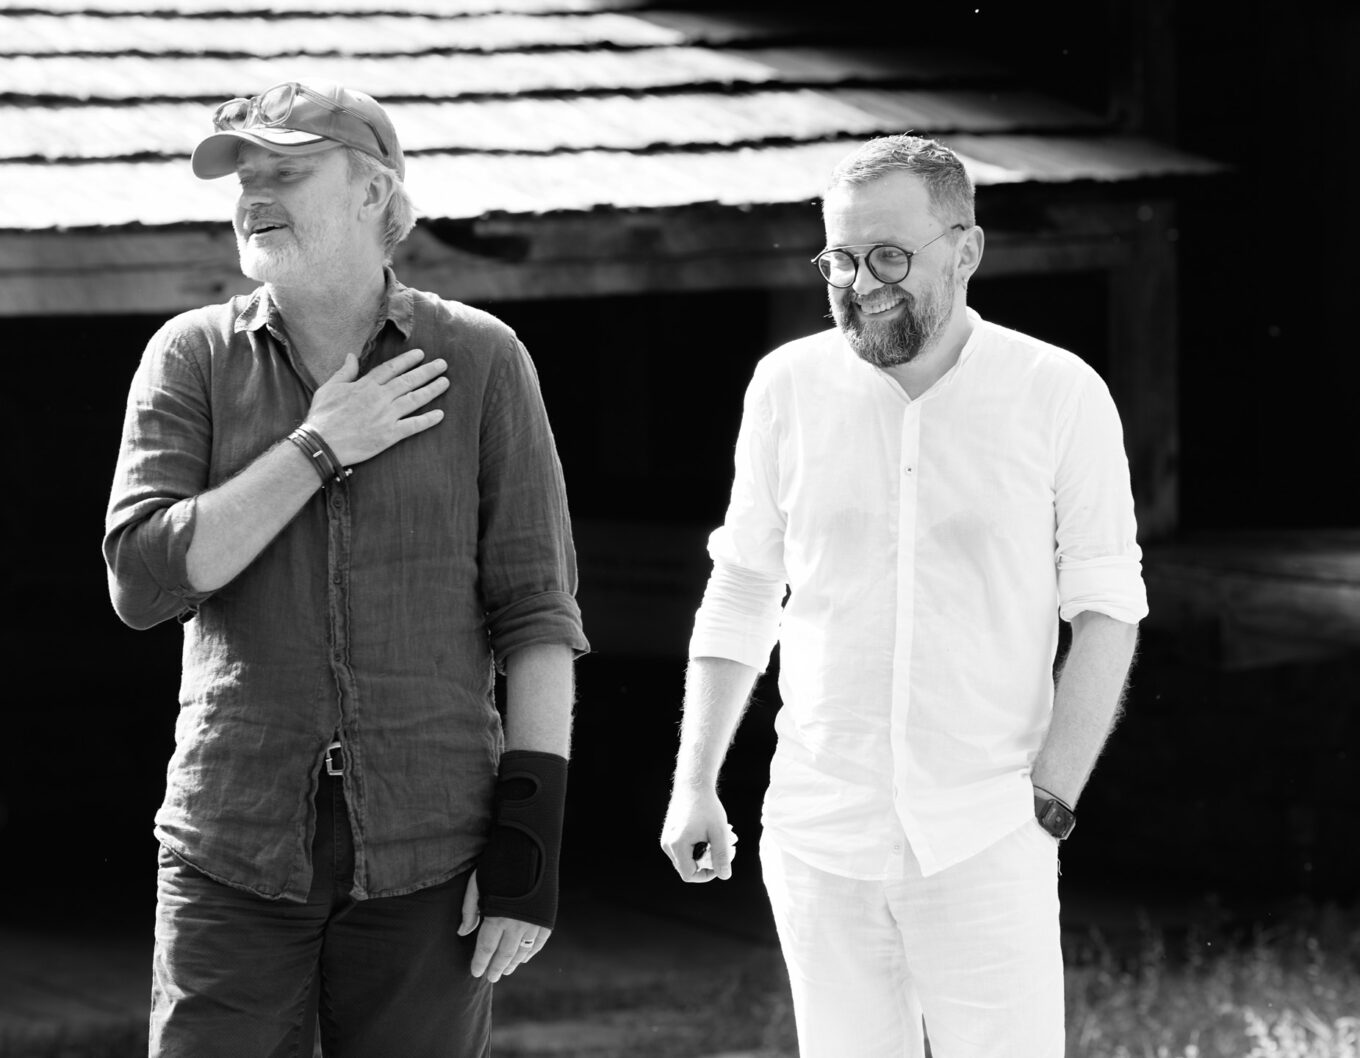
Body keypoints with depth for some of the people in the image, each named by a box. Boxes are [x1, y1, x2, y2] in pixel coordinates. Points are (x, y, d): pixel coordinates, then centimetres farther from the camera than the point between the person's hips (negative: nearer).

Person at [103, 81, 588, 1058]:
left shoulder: (481, 362, 1)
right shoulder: (193, 359, 5)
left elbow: (537, 610, 0)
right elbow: (143, 579, -6)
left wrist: (529, 837, -7)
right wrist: (320, 449, -10)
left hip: (428, 853, -1)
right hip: (235, 844, 1)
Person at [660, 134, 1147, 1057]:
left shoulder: (1061, 397, -4)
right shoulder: (790, 387, 3)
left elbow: (1106, 607, 1)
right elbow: (742, 598, 12)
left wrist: (1052, 801, -7)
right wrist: (694, 786, 8)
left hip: (984, 843, -2)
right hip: (817, 842, 2)